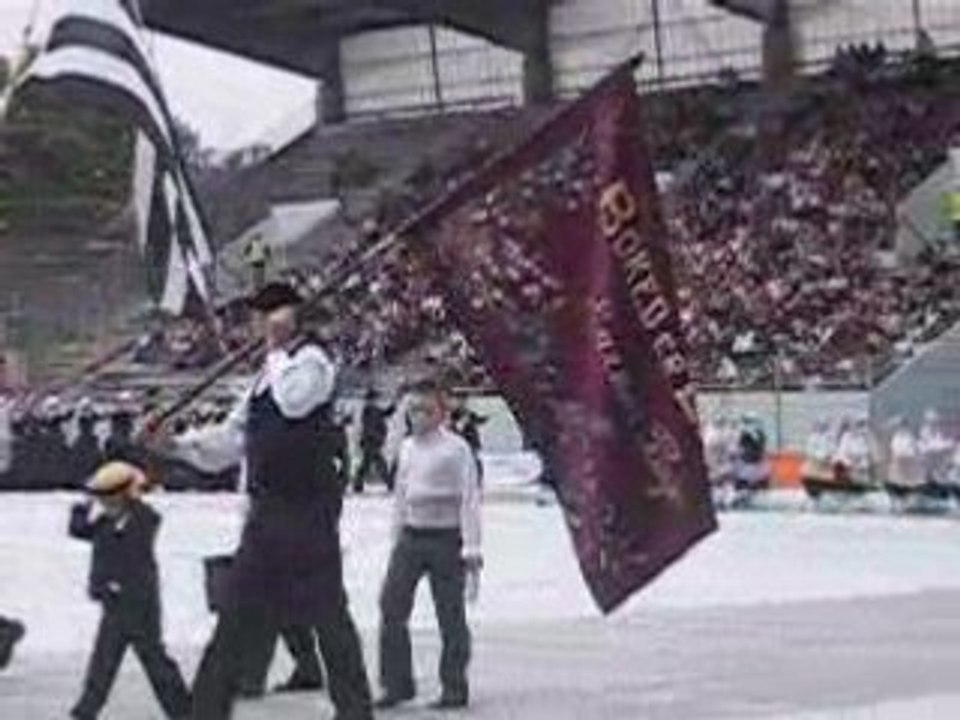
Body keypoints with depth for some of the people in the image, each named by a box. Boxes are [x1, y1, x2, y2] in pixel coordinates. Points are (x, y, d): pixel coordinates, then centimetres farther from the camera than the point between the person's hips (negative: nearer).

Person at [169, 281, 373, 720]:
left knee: (328, 612, -3)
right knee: (239, 616, 9)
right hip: (268, 511, 8)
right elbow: (232, 440, 20)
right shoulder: (266, 375, 18)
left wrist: (278, 351, -13)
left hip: (309, 509, -8)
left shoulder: (312, 362, -6)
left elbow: (292, 400, -27)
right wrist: (178, 446, 8)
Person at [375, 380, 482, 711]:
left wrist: (471, 549, -14)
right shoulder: (407, 447, 12)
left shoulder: (455, 449, -7)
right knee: (391, 608, -1)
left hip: (445, 538, -6)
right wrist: (396, 541, 17)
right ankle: (397, 684, 8)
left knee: (450, 615, 1)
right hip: (410, 536, 6)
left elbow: (469, 499, -9)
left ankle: (454, 688, 11)